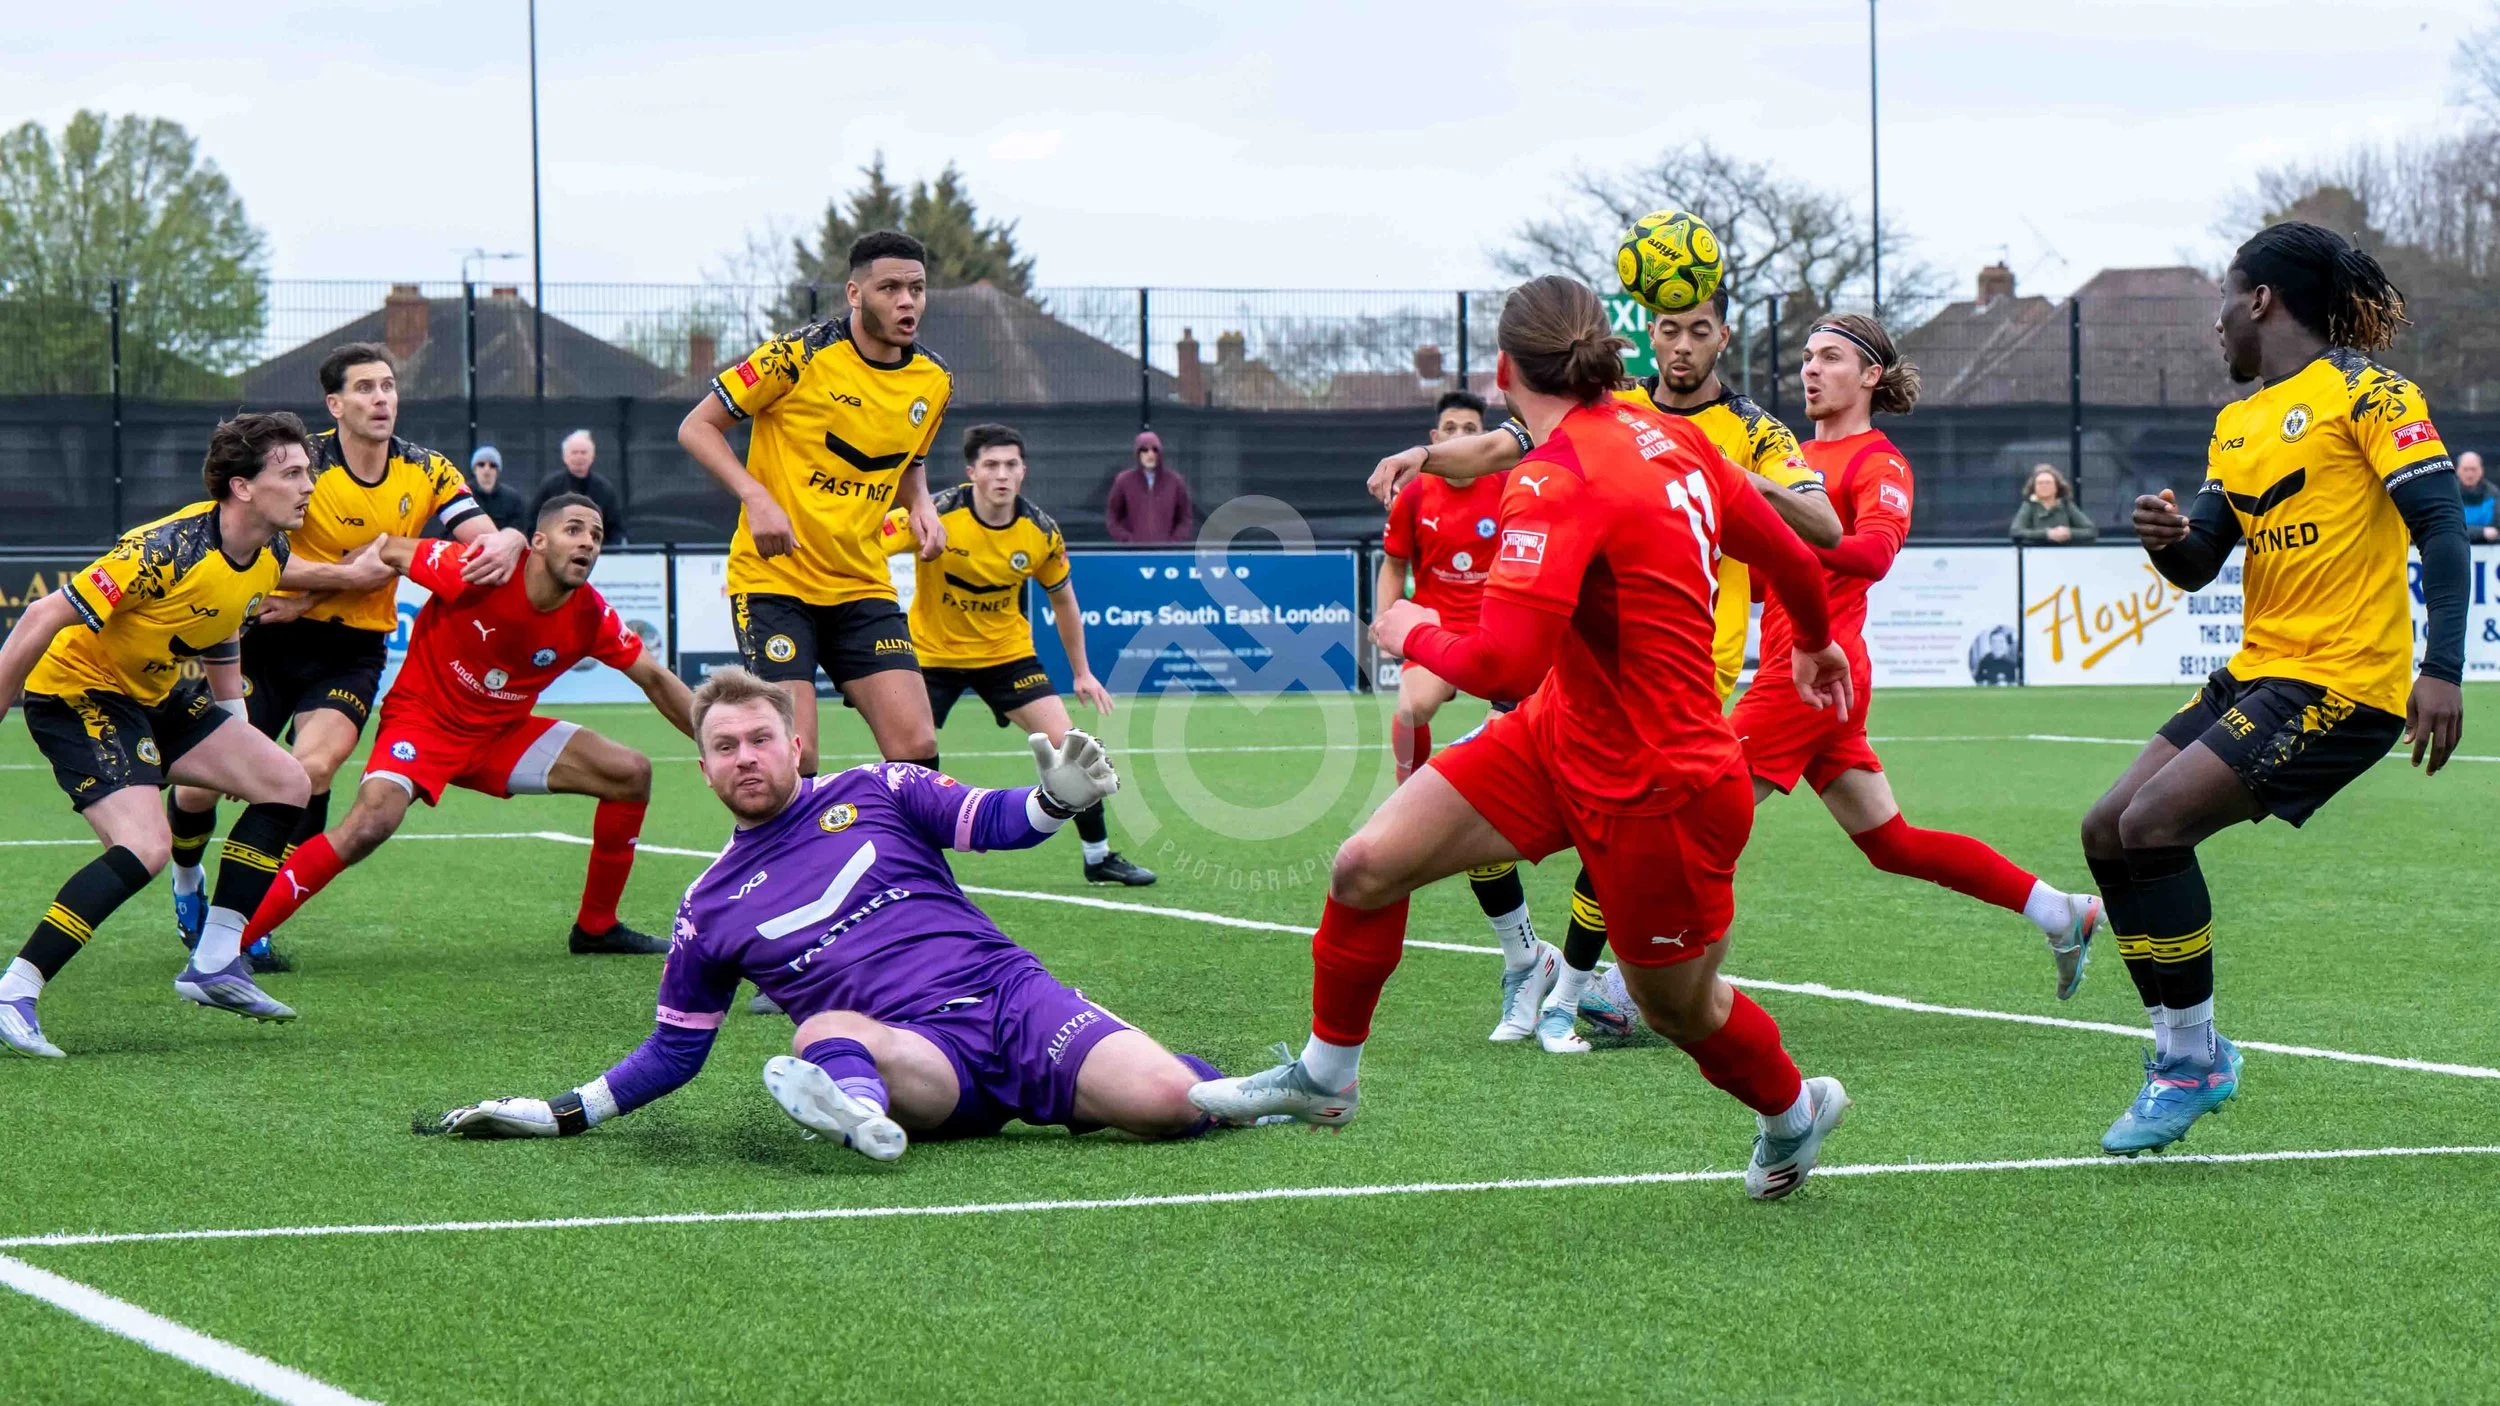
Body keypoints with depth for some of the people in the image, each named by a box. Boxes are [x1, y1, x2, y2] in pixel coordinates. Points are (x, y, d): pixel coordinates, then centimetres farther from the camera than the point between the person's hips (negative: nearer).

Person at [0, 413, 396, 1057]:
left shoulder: (267, 553, -5)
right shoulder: (166, 550, -32)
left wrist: (349, 574, 22)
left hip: (157, 692, 9)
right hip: (76, 690, -9)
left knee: (286, 784, 5)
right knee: (145, 846, -27)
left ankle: (214, 963, 10)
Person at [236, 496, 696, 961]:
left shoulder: (590, 616, -10)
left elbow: (654, 679, 3)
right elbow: (385, 551, -15)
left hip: (501, 733, 6)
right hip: (423, 720, -6)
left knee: (632, 773, -3)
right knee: (371, 823, -33)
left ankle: (596, 927, 13)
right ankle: (238, 938, -25)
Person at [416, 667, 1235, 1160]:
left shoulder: (875, 792, 14)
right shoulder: (709, 910, 16)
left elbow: (992, 822, 9)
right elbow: (674, 1050, 22)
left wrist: (1058, 799, -15)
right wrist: (557, 1115, 14)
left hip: (1008, 994, 1)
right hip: (915, 1054, 0)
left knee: (1165, 1101, -23)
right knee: (826, 1032, -37)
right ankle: (859, 1105, -67)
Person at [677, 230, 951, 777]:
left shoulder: (934, 380, 6)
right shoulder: (800, 355, -11)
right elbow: (697, 428, -6)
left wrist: (921, 506, 2)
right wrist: (756, 497, -21)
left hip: (864, 586, 5)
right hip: (774, 579, -5)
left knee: (917, 748, -9)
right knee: (792, 763, -16)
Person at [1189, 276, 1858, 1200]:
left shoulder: (1558, 483, -26)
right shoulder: (1666, 439, -1)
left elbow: (1502, 666, -33)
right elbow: (1790, 557, 11)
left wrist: (1417, 637, -11)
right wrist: (1814, 644, 33)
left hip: (1657, 794, -9)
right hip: (1564, 739, 9)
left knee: (1677, 1008, 15)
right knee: (1366, 868, 3)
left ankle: (1795, 1111, 44)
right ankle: (1323, 1078, 23)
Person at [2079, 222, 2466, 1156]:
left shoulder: (2362, 392, -8)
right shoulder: (2237, 423, 16)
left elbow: (2442, 525, -15)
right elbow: (2198, 567, 15)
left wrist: (2442, 668, -25)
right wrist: (2168, 537, -10)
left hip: (2341, 683, -9)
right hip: (2258, 673, 9)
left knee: (2153, 823, -20)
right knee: (2107, 833, 3)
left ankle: (2190, 1059, -6)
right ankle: (2186, 1052, 14)